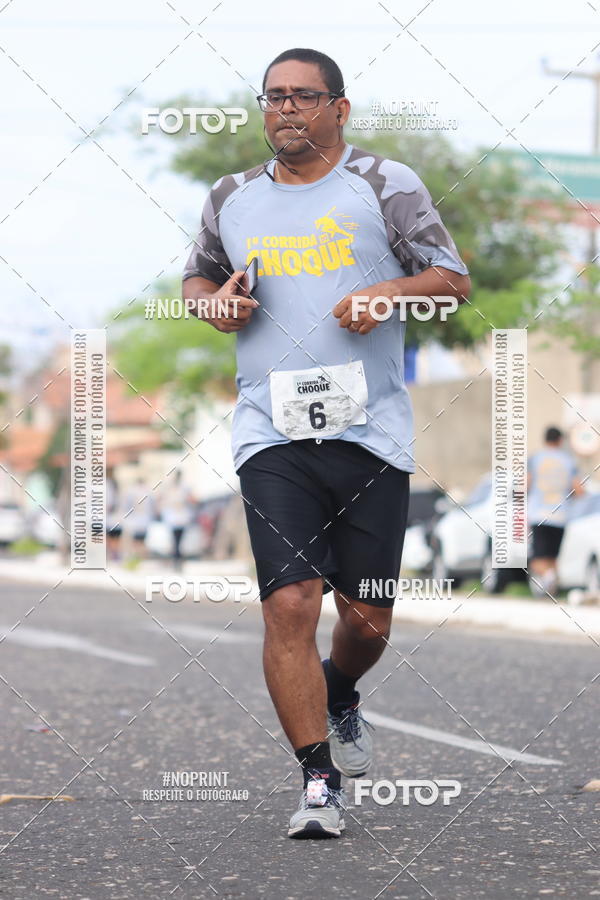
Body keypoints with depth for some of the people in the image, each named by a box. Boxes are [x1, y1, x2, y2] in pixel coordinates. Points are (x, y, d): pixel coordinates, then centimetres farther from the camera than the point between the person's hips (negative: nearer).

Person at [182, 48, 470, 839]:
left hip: (372, 431, -1)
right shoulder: (232, 198, 13)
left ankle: (339, 698, 40)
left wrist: (391, 292, -15)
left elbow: (455, 277, 4)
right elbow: (198, 275, 28)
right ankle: (319, 781, -5)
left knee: (367, 619, 6)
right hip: (272, 433, 1)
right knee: (289, 606, -13)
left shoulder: (385, 185, 4)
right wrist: (213, 302, 5)